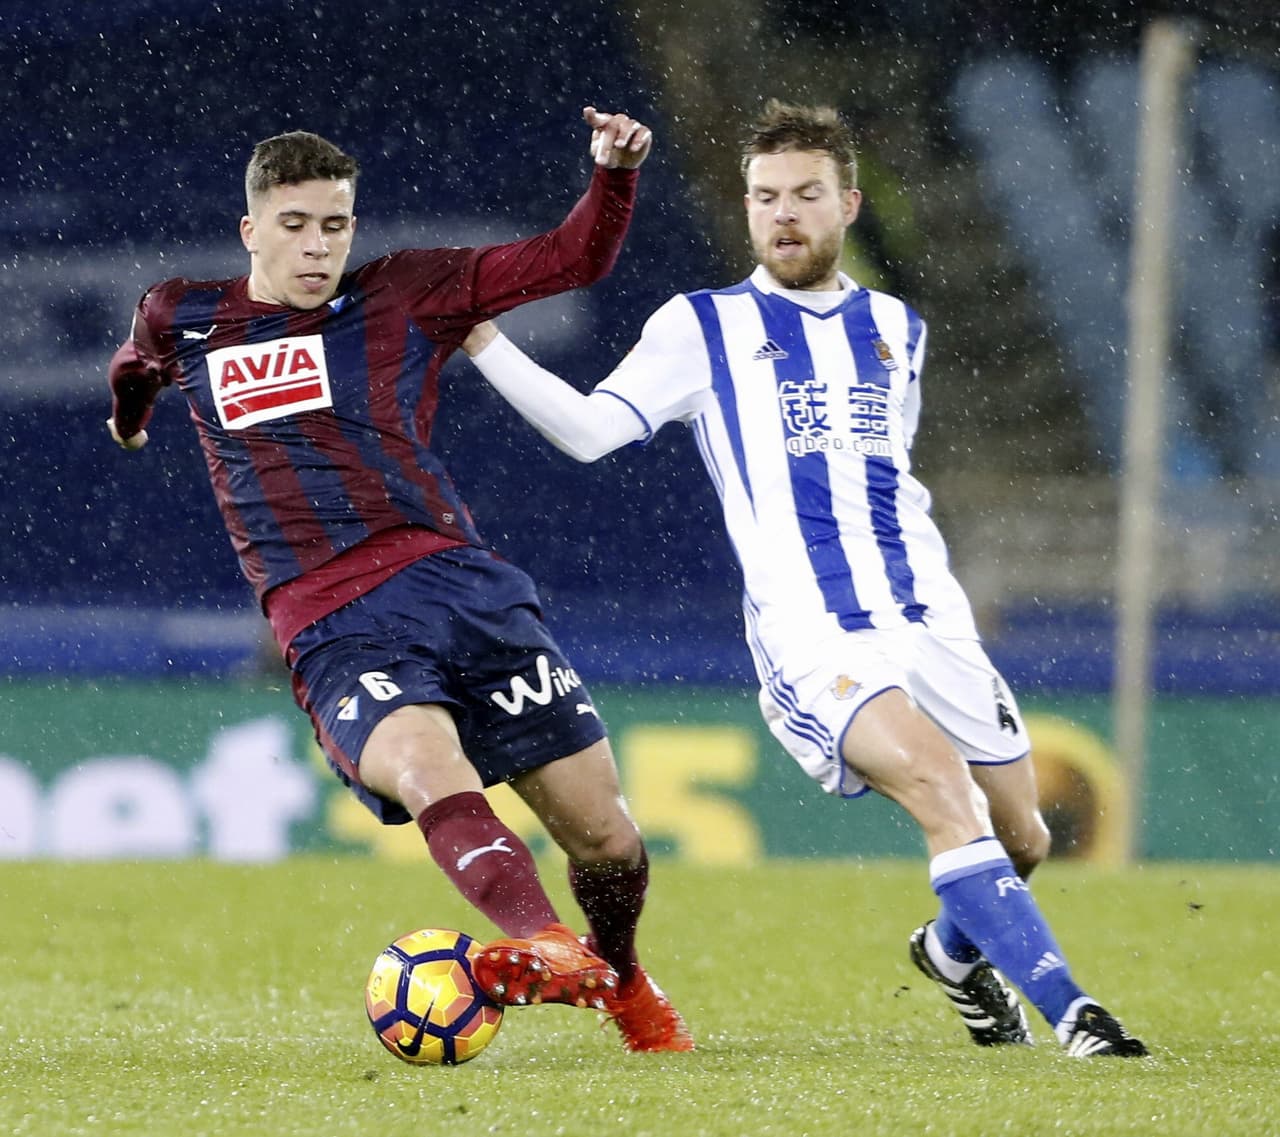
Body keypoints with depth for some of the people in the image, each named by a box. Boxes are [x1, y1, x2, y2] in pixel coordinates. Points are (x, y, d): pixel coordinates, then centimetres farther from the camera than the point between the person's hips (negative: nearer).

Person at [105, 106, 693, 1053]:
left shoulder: (402, 295, 11)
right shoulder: (182, 322, 14)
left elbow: (574, 259, 11)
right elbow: (141, 360, 40)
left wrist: (615, 172, -5)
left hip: (461, 584, 1)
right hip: (334, 629, -1)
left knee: (600, 826, -1)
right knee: (427, 766, -35)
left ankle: (625, 984, 30)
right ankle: (548, 950, -56)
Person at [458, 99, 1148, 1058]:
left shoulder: (896, 330, 19)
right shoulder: (704, 326, 7)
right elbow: (590, 428, -4)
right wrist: (481, 339, -12)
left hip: (929, 618, 5)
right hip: (810, 633, -5)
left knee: (1022, 842, 8)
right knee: (942, 795, -27)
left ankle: (956, 952, 41)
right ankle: (1071, 1012, -28)